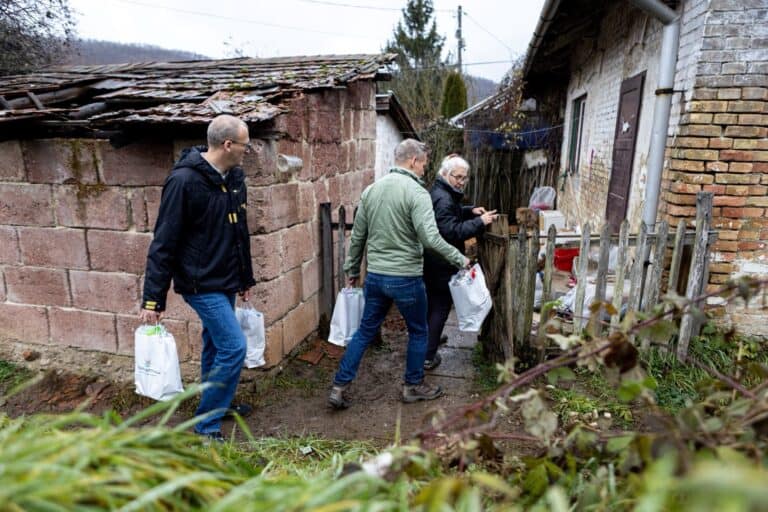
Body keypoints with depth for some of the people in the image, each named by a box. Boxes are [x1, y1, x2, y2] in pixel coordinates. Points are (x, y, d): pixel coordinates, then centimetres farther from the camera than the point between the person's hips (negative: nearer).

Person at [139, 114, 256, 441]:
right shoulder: (184, 180, -20)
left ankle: (218, 403, 39)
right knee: (234, 346, -9)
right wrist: (153, 299, -16)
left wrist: (246, 278, 18)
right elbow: (163, 243, -18)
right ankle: (206, 423, 9)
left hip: (226, 282, 8)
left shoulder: (234, 177, 4)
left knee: (216, 344, 20)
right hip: (201, 285, -8)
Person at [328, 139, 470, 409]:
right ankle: (414, 386, 29)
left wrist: (351, 270, 20)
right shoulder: (416, 192, -14)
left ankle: (339, 387, 17)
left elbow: (357, 236, 11)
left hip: (375, 276, 6)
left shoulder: (371, 190, 6)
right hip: (406, 278, -5)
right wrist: (460, 260, -10)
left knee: (365, 331, 16)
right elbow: (430, 238, -22)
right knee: (418, 332, 16)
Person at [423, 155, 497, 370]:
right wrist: (479, 222, -28)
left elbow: (450, 215, 27)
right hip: (442, 264, -10)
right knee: (441, 306, 0)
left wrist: (470, 211, 10)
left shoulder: (441, 193, 12)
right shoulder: (443, 199, -21)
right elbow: (452, 231, -28)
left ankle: (428, 340, 41)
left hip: (431, 261, 10)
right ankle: (428, 356, 6)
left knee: (431, 303, 23)